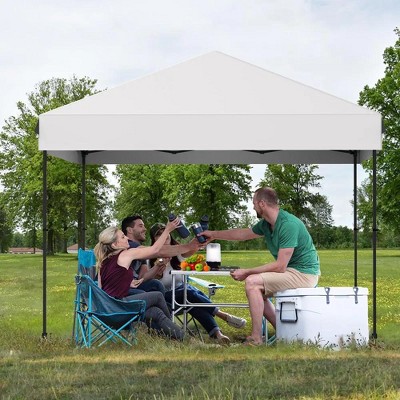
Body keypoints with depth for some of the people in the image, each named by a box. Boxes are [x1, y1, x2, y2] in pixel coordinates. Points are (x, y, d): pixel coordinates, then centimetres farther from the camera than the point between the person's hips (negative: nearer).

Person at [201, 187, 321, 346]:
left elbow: (280, 266, -24)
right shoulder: (266, 224, 7)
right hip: (292, 272, 10)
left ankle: (256, 339, -17)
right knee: (257, 290, 15)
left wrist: (247, 272, -18)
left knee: (252, 282, -19)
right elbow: (243, 233, 25)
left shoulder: (288, 224, -23)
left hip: (304, 273, -10)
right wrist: (213, 234, 30)